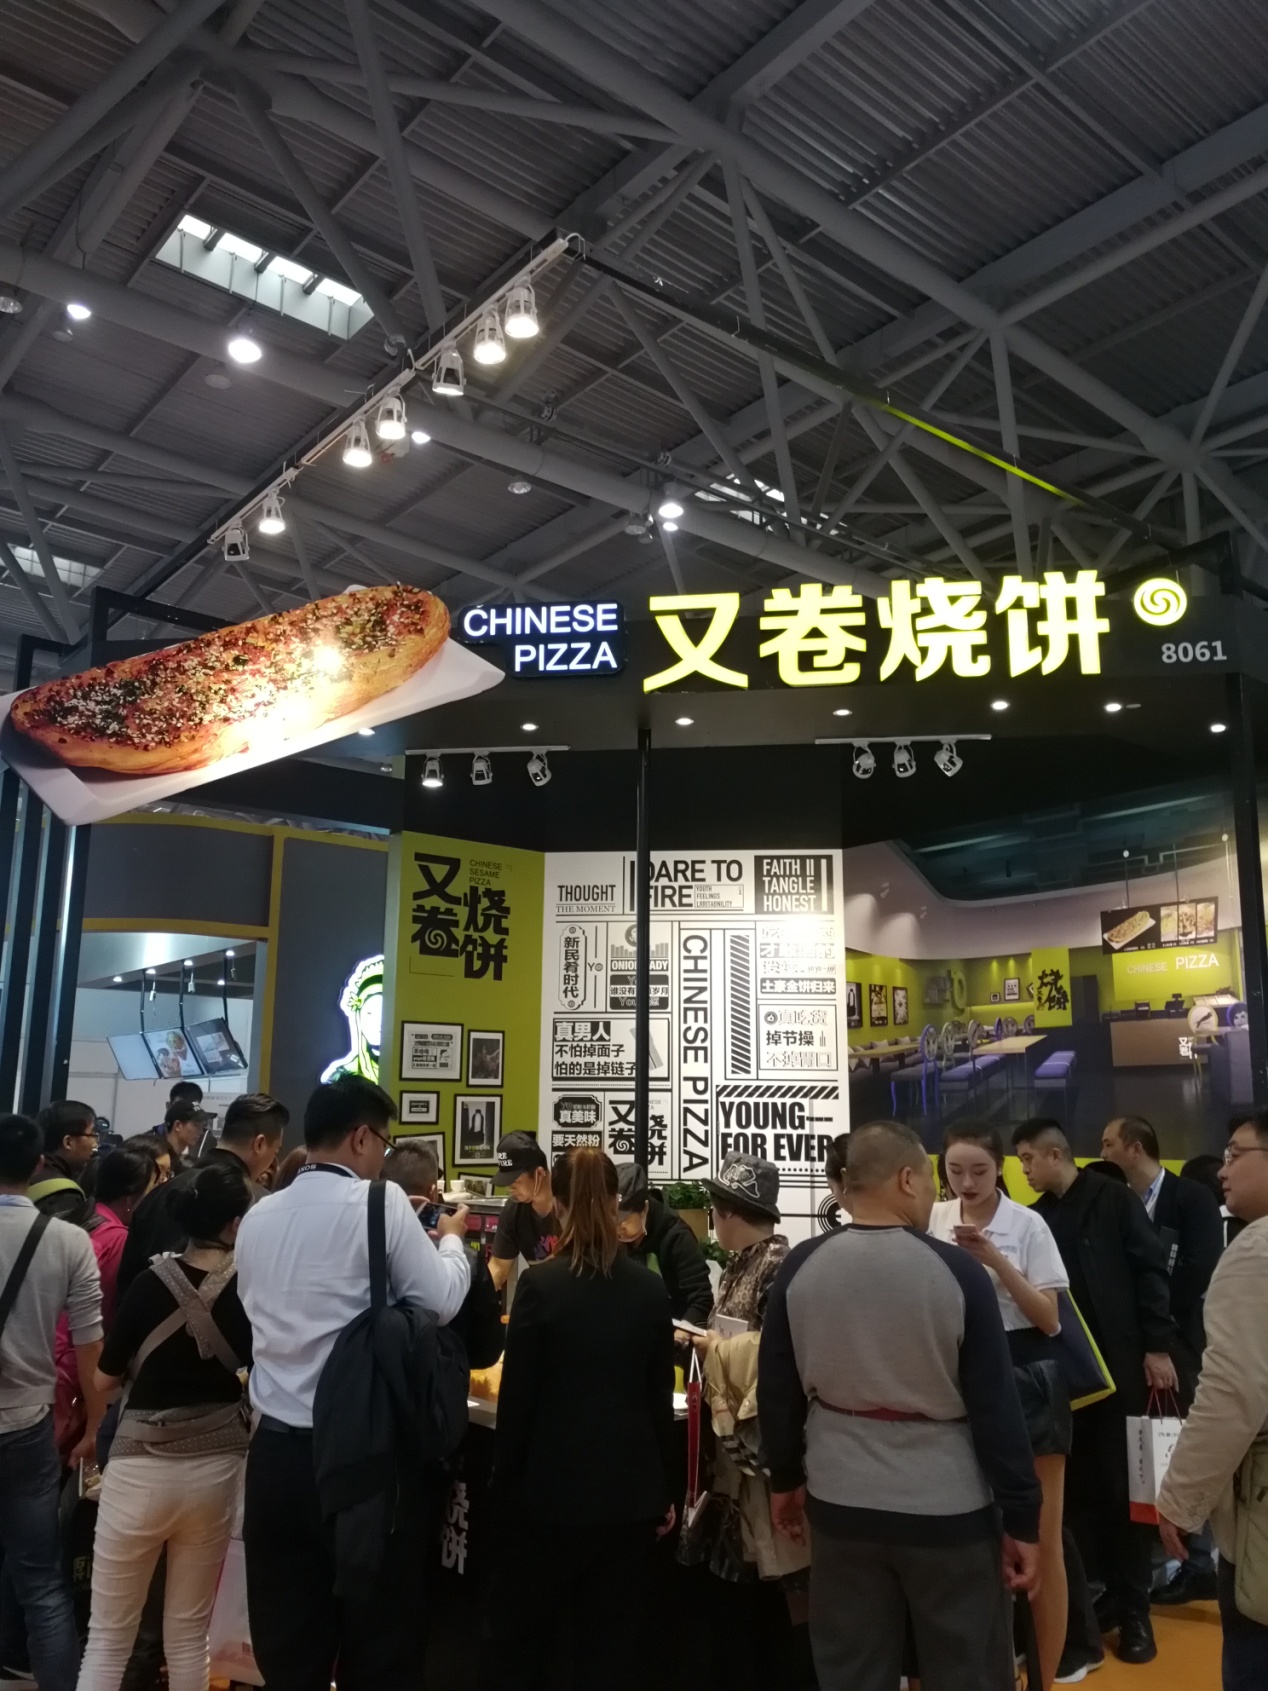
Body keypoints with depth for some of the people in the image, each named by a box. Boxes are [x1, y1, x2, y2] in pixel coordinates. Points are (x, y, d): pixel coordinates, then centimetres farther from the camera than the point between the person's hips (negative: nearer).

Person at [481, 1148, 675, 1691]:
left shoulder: (540, 1285, -14)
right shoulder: (652, 1290, -3)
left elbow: (517, 1398, -10)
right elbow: (660, 1400, 3)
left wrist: (502, 1483, 2)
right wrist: (664, 1490, 13)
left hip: (551, 1488, -3)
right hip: (629, 1490, 3)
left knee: (521, 1636, 15)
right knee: (613, 1644, 14)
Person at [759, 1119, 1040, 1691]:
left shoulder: (800, 1269, -6)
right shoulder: (956, 1271, -15)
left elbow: (776, 1391, 2)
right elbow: (995, 1406, -11)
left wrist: (786, 1478, 16)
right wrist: (1021, 1518, -3)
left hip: (841, 1505, 3)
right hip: (947, 1509, -2)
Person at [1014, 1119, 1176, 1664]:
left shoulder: (1113, 1199, -6)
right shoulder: (1037, 1216, 7)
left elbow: (1150, 1269, -8)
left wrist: (1157, 1344, -13)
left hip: (1119, 1362, -4)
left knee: (1124, 1484, 5)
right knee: (1079, 1486, 8)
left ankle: (1134, 1606, 16)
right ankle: (1103, 1591, 21)